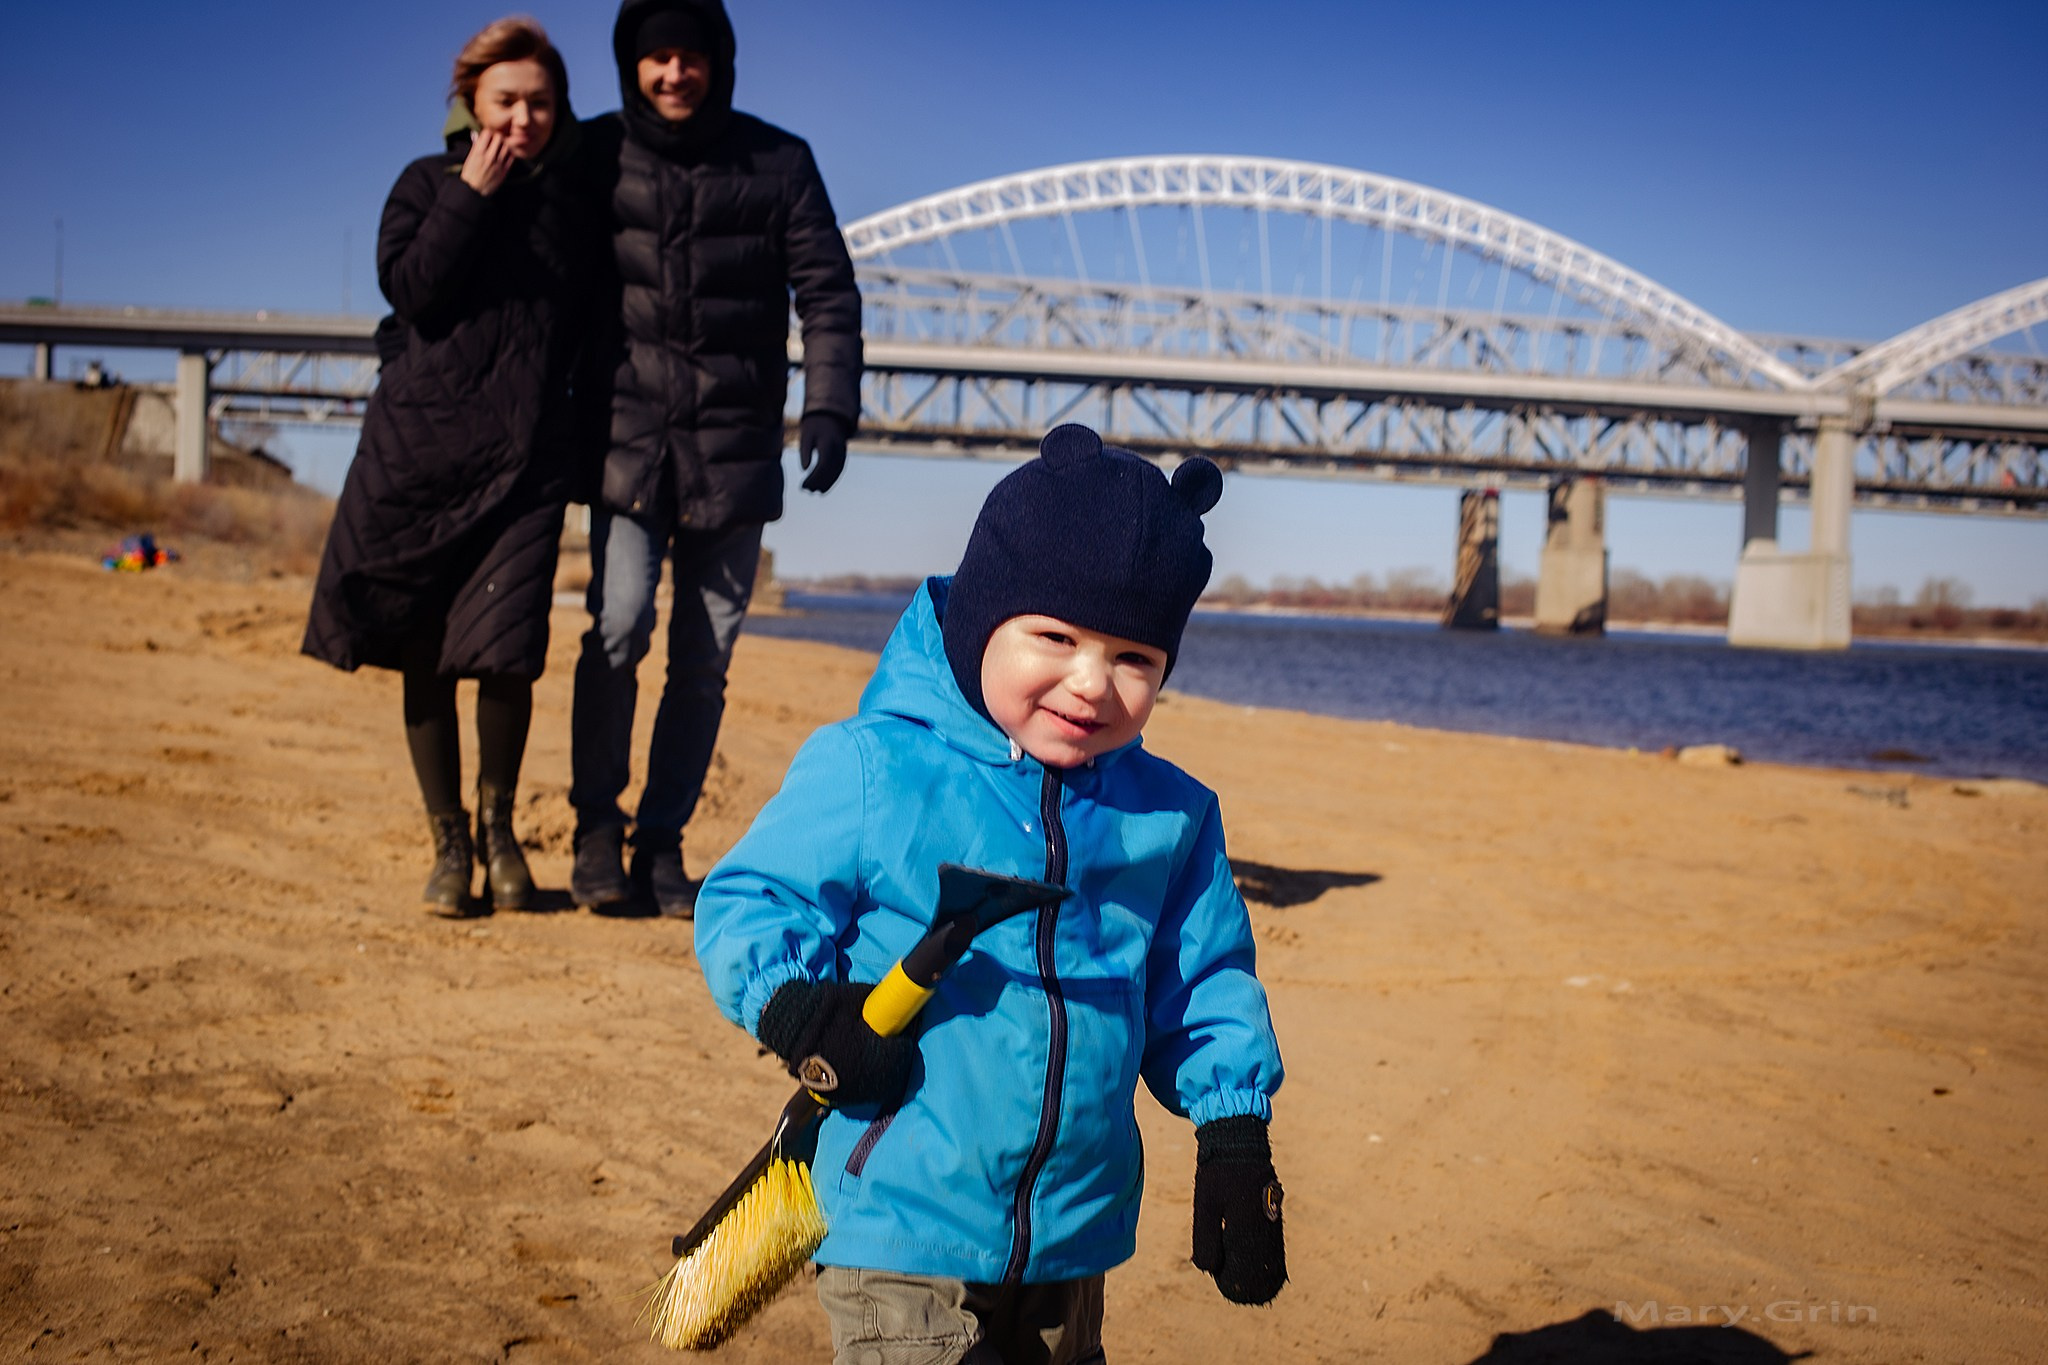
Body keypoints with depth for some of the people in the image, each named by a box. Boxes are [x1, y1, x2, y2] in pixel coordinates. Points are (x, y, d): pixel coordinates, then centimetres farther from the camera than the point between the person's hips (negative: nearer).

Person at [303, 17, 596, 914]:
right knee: (425, 659, 4)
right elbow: (410, 286, -8)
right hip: (419, 444, 0)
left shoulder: (574, 206, 10)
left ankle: (498, 825, 13)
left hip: (525, 459, 0)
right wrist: (473, 194, -9)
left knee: (503, 653, -10)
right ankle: (448, 840, 18)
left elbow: (586, 332, 13)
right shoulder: (428, 184, 8)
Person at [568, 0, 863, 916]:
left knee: (705, 656, 2)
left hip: (735, 445, 1)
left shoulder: (777, 163, 4)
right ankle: (597, 825, 0)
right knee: (618, 622, -15)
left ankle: (662, 841, 12)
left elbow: (826, 292, 3)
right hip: (628, 435, -1)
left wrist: (829, 409, -8)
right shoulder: (597, 156, 4)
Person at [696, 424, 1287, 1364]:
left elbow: (1210, 988, 12)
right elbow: (746, 901, -5)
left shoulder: (1172, 817, 3)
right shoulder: (872, 773, -11)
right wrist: (797, 1008, -22)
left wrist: (1235, 1143, 7)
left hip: (1076, 1240, 5)